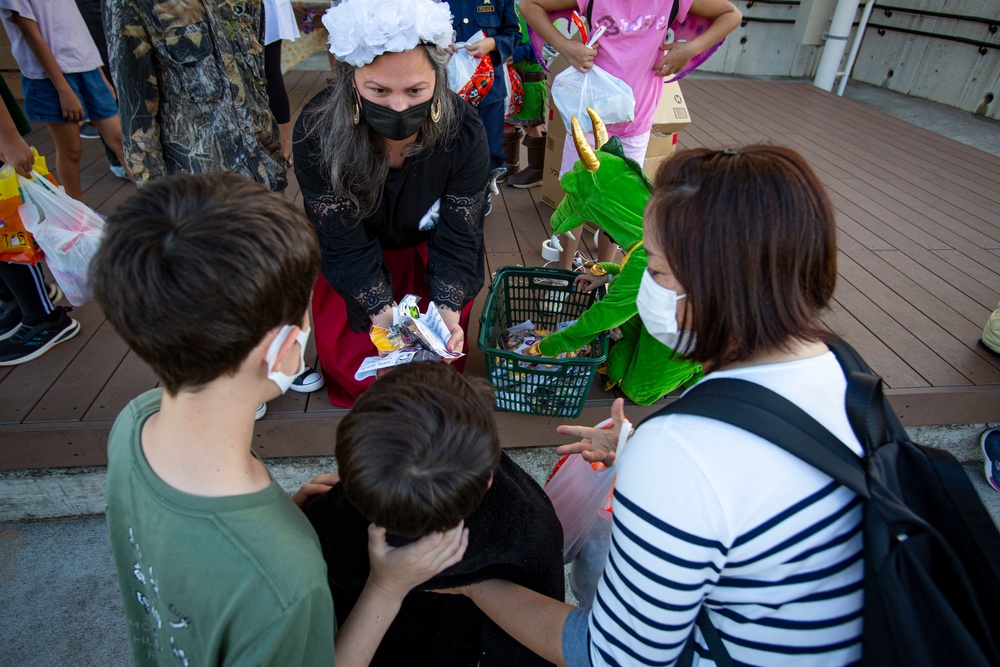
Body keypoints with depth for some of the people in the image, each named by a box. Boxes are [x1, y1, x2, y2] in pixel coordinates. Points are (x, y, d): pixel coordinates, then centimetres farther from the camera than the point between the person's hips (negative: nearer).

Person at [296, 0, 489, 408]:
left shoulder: (463, 133, -30)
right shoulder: (317, 133, -32)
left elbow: (456, 240, -25)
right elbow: (346, 244, -26)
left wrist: (447, 309, -42)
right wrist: (382, 310, -41)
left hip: (429, 249, 1)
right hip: (350, 267, 0)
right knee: (354, 361, 3)